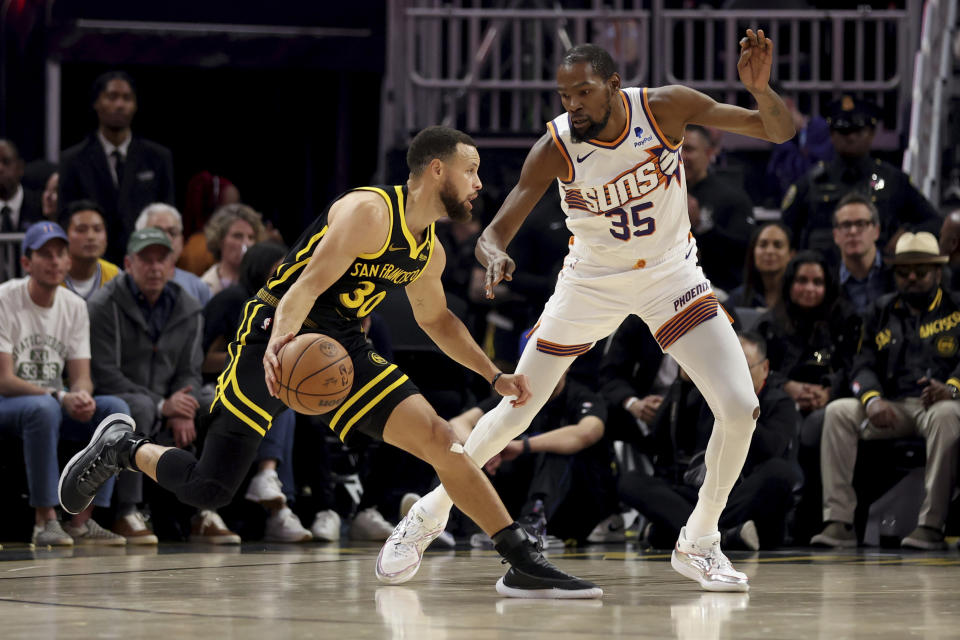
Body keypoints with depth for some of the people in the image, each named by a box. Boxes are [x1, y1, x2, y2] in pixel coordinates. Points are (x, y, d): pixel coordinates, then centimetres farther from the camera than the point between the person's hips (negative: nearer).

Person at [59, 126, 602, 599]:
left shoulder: (430, 252, 9)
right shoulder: (368, 212, -18)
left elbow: (436, 318, 28)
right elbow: (308, 285, -29)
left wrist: (494, 376, 21)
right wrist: (281, 342, -47)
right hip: (278, 340, -7)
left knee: (437, 437, -13)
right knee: (206, 490, -8)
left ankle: (525, 562, -13)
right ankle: (123, 447, 23)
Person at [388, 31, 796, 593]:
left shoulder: (665, 108, -20)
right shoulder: (556, 147, -22)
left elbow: (780, 131, -17)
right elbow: (493, 234, -21)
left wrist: (760, 88, -38)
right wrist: (495, 256, -45)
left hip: (670, 271, 1)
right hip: (592, 281, 0)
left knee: (740, 408, -16)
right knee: (515, 413, 5)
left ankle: (699, 545, 3)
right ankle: (432, 508, 30)